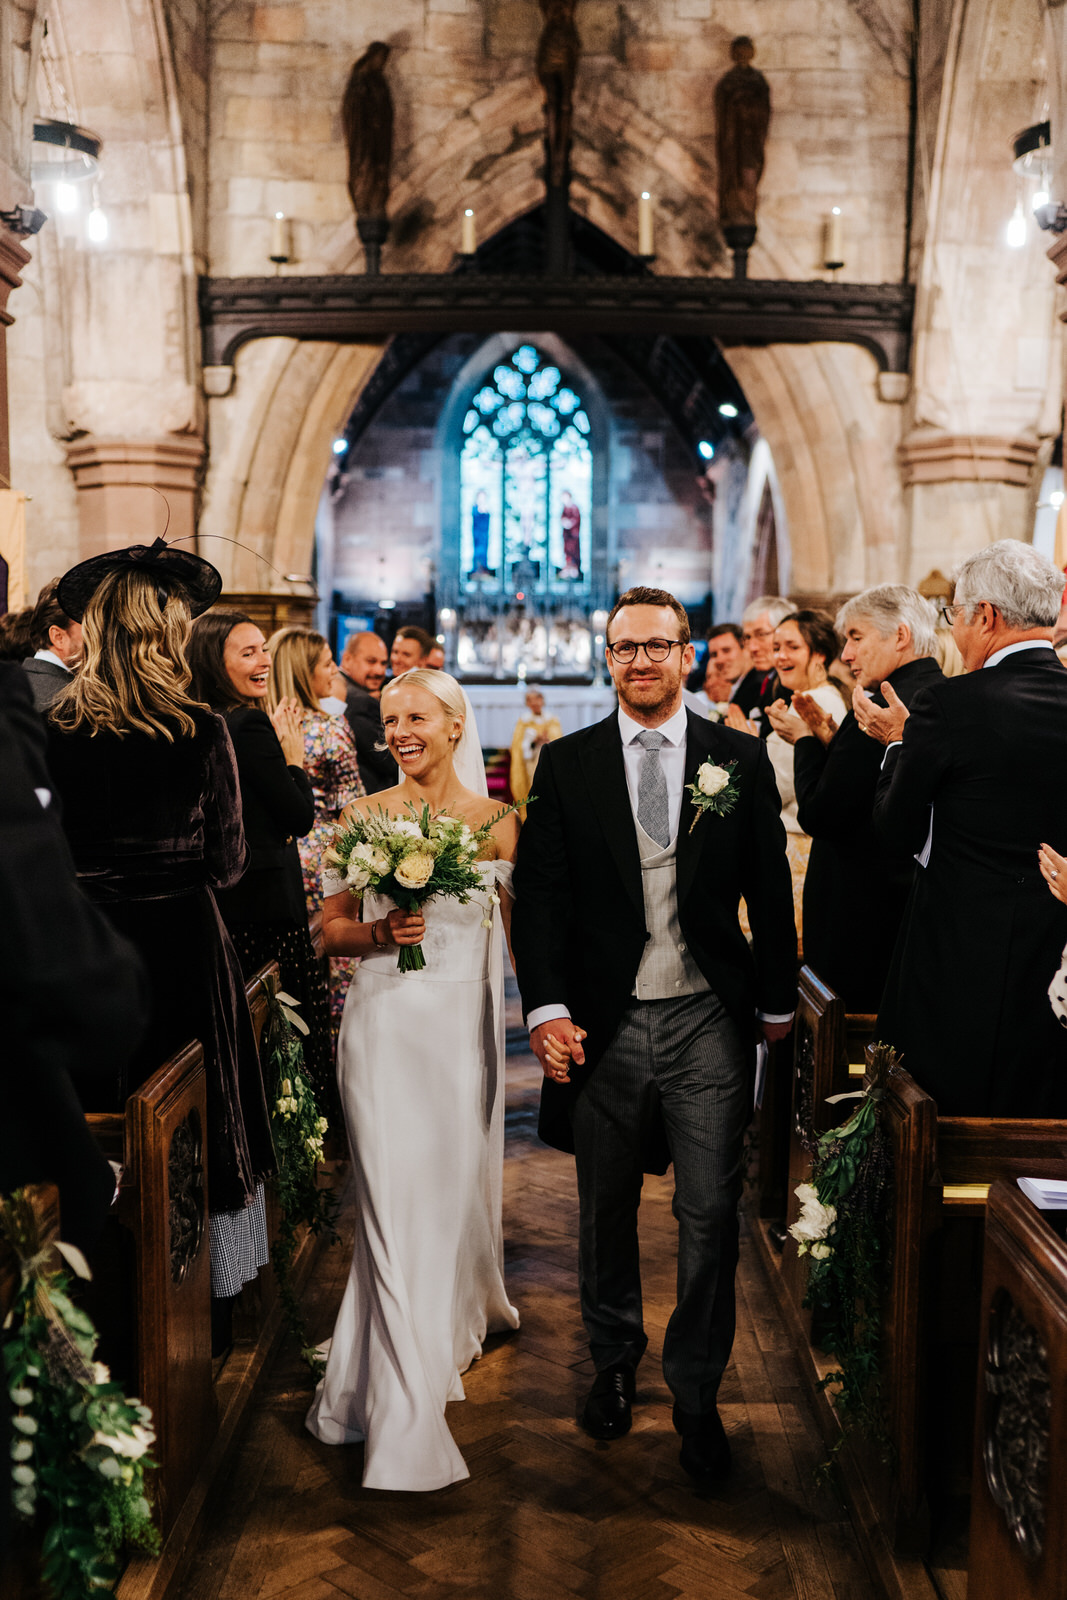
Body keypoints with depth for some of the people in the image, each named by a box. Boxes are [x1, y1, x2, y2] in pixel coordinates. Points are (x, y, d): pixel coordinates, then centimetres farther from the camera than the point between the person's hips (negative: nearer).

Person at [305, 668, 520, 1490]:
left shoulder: (497, 822, 2)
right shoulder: (362, 819, 1)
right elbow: (331, 929, 5)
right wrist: (381, 933, -14)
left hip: (466, 1023, 1)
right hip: (385, 1023, -1)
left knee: (457, 1186, 12)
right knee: (394, 1203, -3)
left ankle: (457, 1318, 43)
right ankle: (406, 1414, 8)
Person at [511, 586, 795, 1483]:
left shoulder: (740, 761, 2)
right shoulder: (567, 765, 2)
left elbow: (770, 893, 5)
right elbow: (539, 895, -1)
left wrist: (777, 1004, 7)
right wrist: (547, 1008, -10)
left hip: (709, 1022, -1)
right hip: (604, 1023, 1)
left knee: (710, 1216, 1)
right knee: (607, 1212, 16)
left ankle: (697, 1394, 21)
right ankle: (615, 1362, 38)